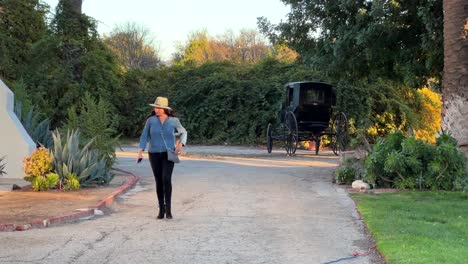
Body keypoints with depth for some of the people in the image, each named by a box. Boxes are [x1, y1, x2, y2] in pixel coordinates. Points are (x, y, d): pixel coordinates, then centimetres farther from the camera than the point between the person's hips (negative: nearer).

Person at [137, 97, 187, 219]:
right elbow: (144, 137, 0)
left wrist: (180, 145, -6)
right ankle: (161, 209, 19)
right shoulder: (151, 120, -3)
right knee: (159, 182, 4)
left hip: (168, 154, -2)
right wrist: (140, 152, -12)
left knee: (166, 179, -20)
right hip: (154, 154, 2)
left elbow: (183, 132, 11)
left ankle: (168, 209, -10)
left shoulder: (173, 120, -5)